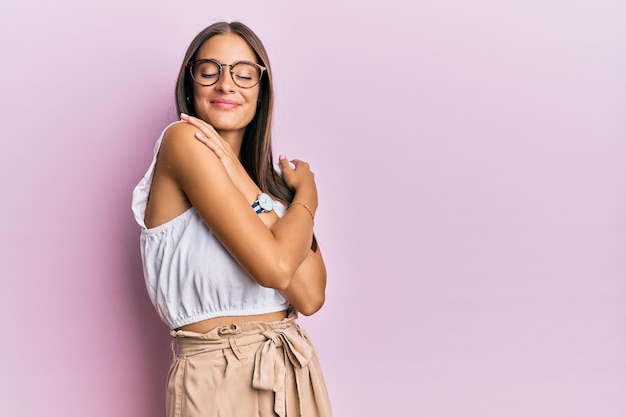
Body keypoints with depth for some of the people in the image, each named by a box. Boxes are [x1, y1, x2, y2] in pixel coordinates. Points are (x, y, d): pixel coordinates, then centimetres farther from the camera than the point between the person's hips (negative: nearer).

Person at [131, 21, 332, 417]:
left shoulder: (273, 175, 8)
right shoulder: (183, 140, -11)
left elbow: (311, 296, -10)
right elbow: (275, 267, -21)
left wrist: (236, 175, -12)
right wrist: (306, 195, -3)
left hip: (294, 371, 6)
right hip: (219, 380, -6)